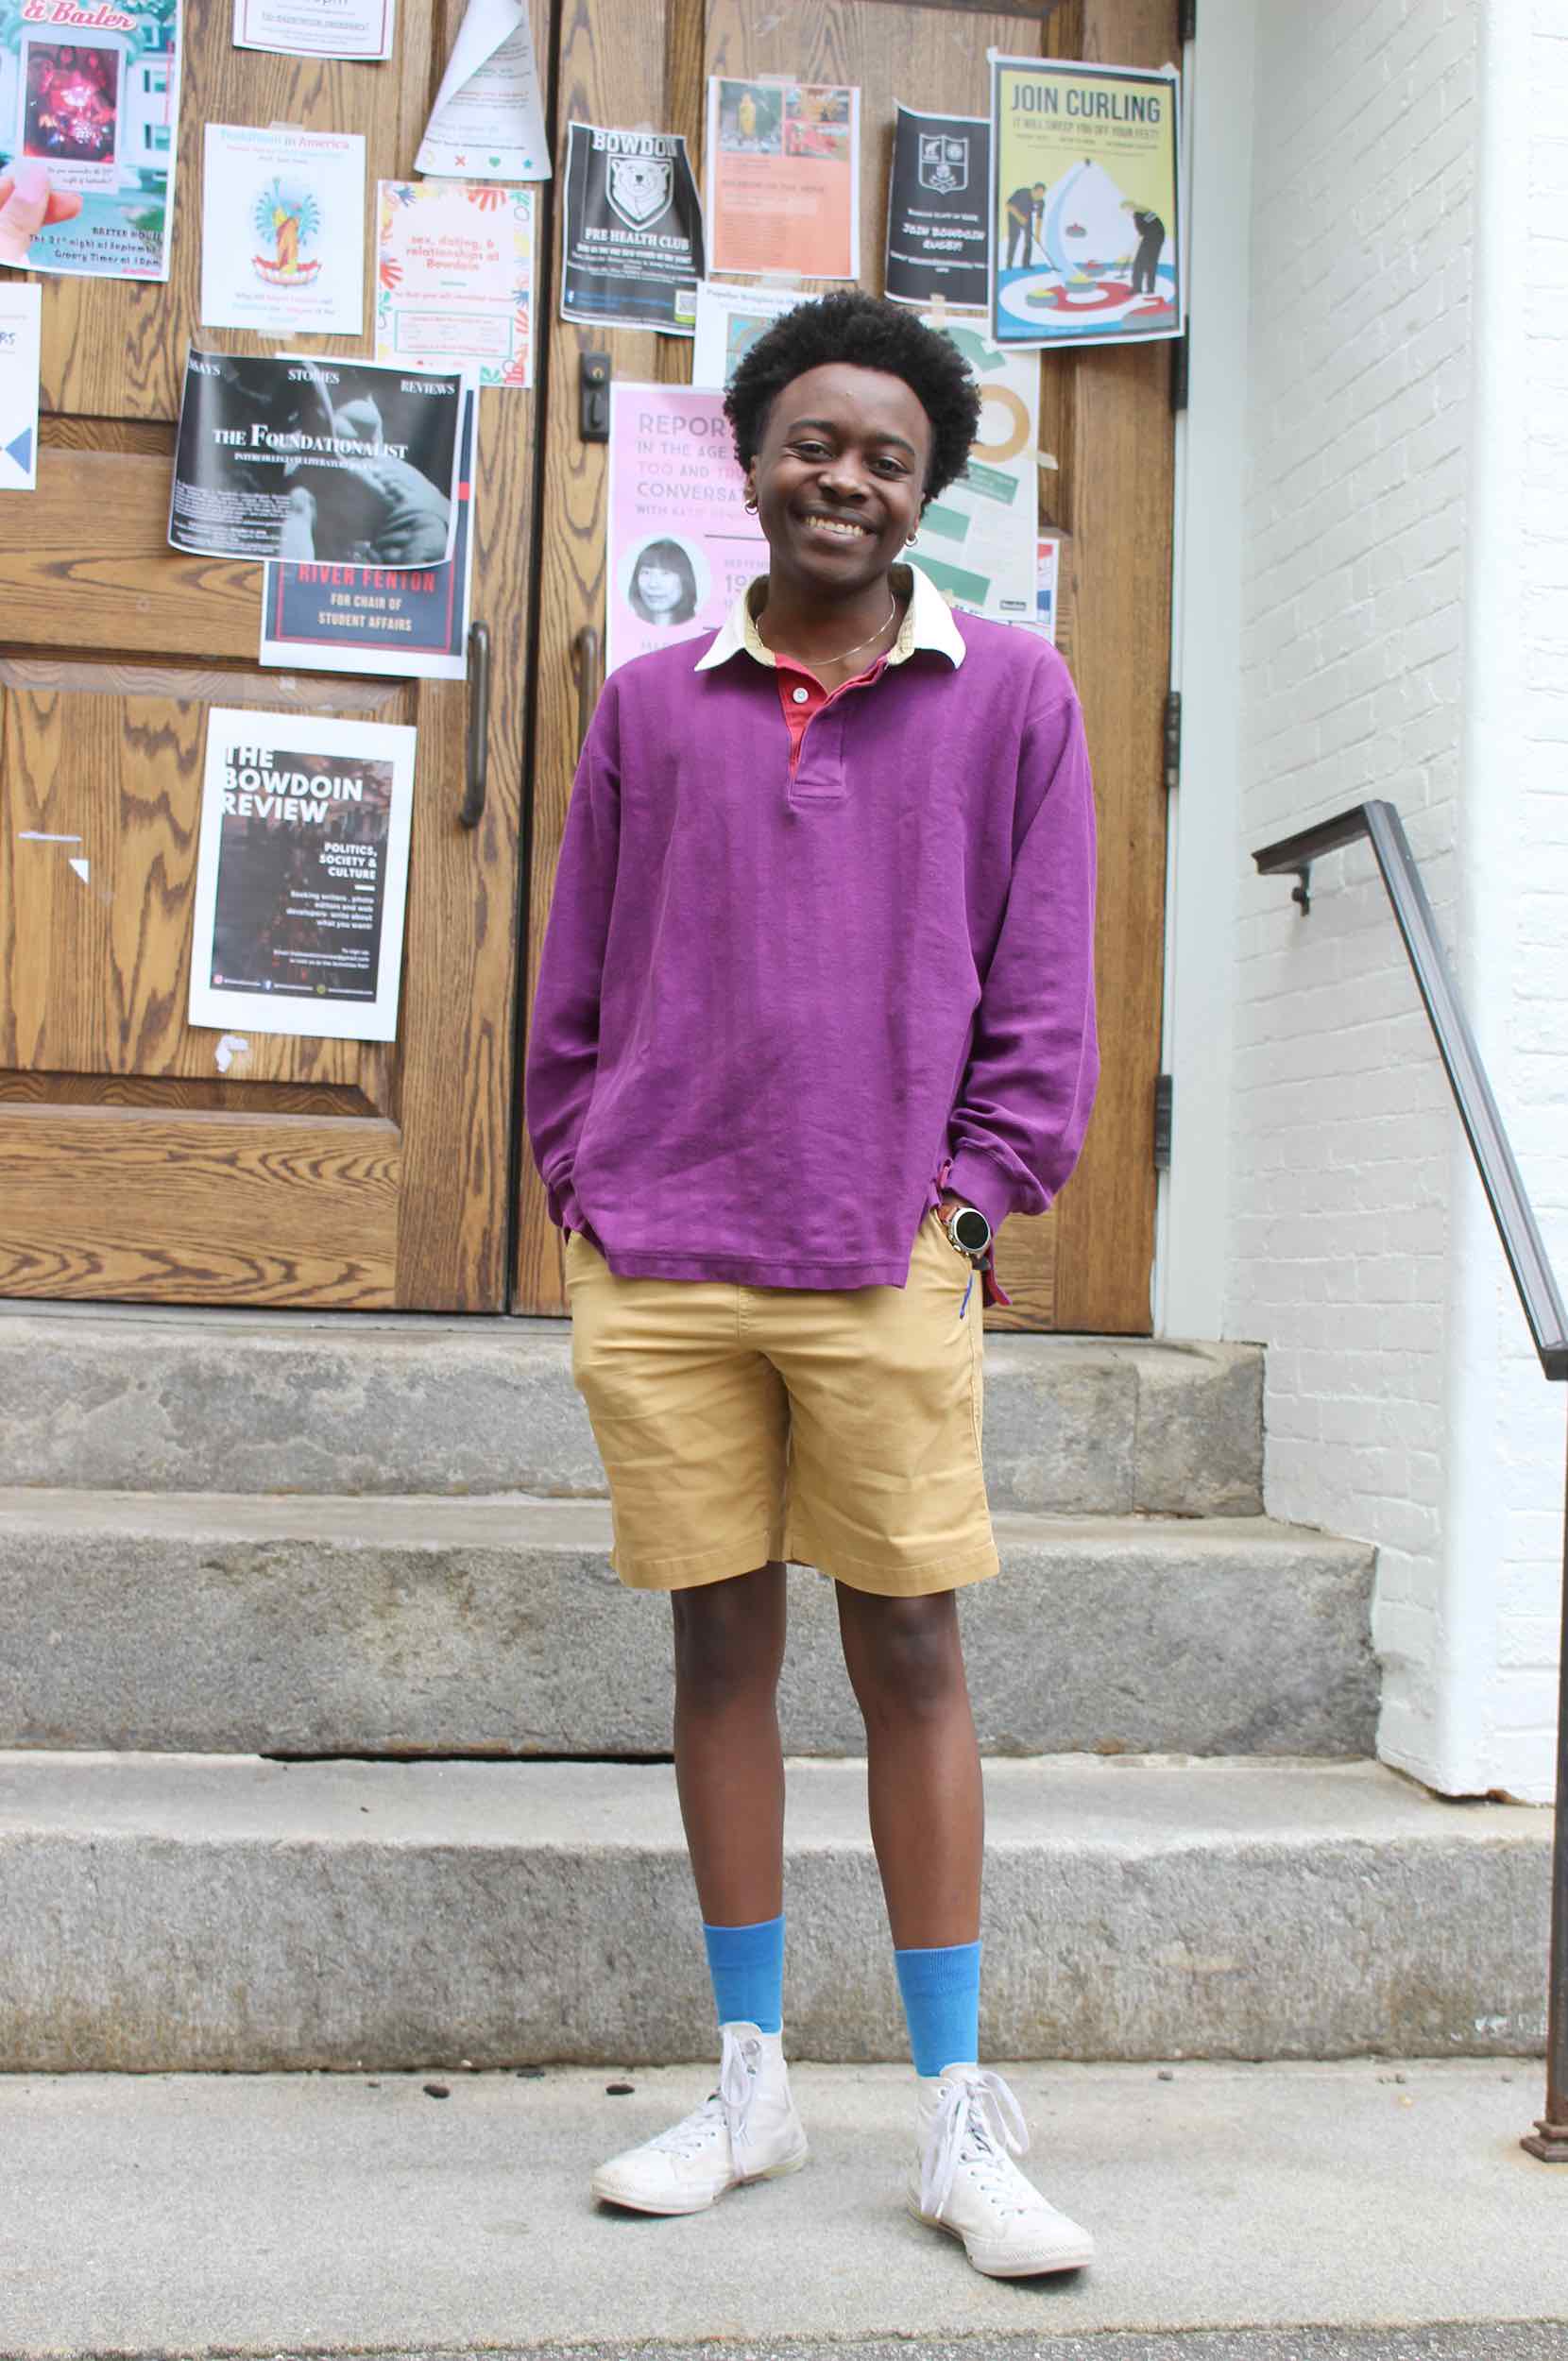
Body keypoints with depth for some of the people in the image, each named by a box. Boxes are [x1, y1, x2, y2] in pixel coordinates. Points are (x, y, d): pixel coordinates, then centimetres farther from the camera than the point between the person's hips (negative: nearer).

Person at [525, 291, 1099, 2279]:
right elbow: (576, 983, 14)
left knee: (911, 1653, 1)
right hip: (659, 1264, 2)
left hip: (886, 1264, -2)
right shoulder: (651, 704, 11)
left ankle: (958, 2115, 14)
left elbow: (1045, 990, 6)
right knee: (721, 1647, 9)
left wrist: (973, 1195, -2)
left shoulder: (1011, 694, 6)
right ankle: (749, 2085, 23)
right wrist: (582, 1189, 6)